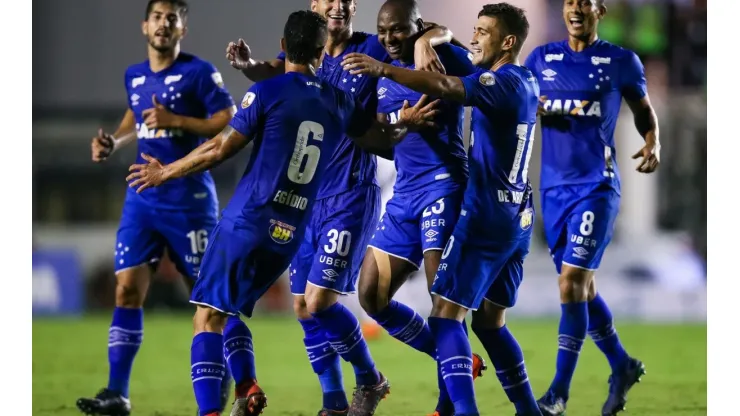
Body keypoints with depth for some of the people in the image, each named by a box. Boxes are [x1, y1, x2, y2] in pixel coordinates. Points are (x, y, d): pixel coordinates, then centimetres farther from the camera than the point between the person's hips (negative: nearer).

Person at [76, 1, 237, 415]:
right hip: (143, 197, 5)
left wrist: (176, 121, -20)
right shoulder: (134, 76, 11)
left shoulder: (199, 72, -8)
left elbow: (232, 123, -13)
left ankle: (222, 379, 20)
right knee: (127, 289, -4)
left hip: (189, 198, -5)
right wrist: (113, 142, 10)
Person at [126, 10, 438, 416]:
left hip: (247, 222, -5)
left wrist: (165, 173, 9)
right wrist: (405, 124, 39)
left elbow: (220, 149, -2)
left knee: (208, 316, -6)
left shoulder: (267, 92, -5)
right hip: (289, 231, 5)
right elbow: (380, 139, 23)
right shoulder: (339, 102, 8)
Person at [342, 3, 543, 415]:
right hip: (517, 216, 9)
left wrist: (382, 69, -41)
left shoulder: (504, 83, -14)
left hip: (486, 215, -9)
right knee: (490, 321, 18)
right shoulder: (526, 82, 13)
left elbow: (446, 87, -31)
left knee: (446, 315, -9)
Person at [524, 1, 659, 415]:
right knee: (581, 287, 12)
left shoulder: (620, 61, -1)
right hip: (554, 187, 5)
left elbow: (644, 110, 10)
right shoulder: (542, 58, 8)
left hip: (596, 186, -5)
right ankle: (622, 366, 32)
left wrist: (653, 142, -9)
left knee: (573, 284, -13)